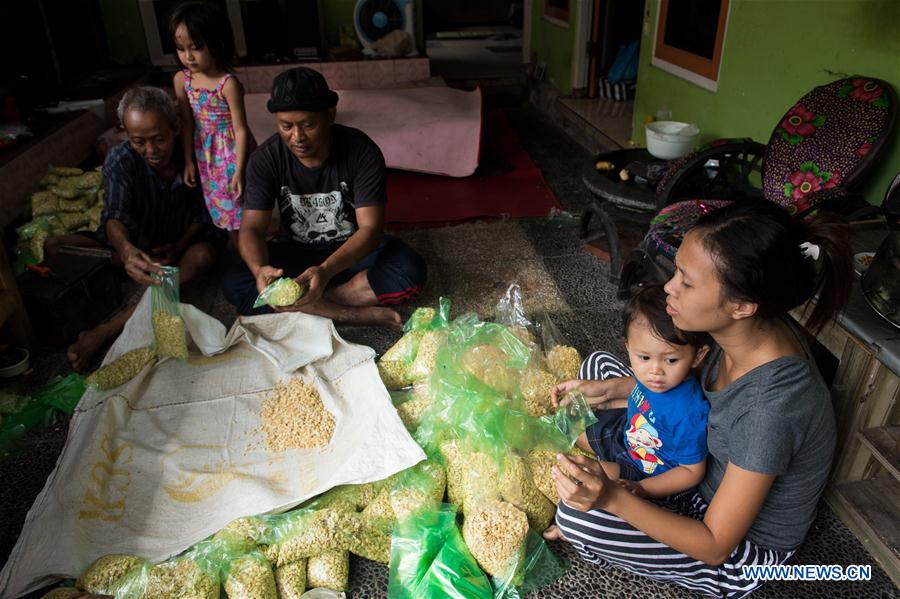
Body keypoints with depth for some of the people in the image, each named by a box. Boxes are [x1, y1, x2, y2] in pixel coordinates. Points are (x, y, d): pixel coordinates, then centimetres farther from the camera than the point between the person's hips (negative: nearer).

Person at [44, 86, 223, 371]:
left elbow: (204, 214, -8)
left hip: (182, 242, -1)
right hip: (135, 244, 1)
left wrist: (180, 247, -25)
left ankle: (103, 332, -38)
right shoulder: (121, 159, -17)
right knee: (54, 247, -16)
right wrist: (126, 249, -53)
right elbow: (115, 217, -30)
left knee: (203, 255, -38)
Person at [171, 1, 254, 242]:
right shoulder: (181, 79, -4)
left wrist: (239, 170, -19)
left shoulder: (228, 83, -21)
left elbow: (241, 129, -19)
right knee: (224, 210, 17)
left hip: (232, 152, -6)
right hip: (206, 154, 6)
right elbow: (186, 122, 3)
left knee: (244, 209, 3)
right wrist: (188, 161, 4)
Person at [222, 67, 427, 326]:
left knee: (411, 271, -31)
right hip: (295, 253, 2)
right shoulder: (265, 158, -14)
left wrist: (326, 271, -44)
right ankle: (357, 314, -29)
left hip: (353, 250, -1)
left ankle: (308, 307, -23)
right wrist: (259, 269, -41)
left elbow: (370, 228, -26)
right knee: (234, 284, -25)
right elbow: (252, 227, -17)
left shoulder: (362, 151, -20)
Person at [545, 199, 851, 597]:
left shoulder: (771, 407, -39)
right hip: (713, 475, 7)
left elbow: (715, 547, -28)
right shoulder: (749, 327, -18)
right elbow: (696, 380, 7)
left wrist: (614, 498, -38)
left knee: (577, 517, -24)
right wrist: (610, 388, -5)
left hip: (742, 550, -7)